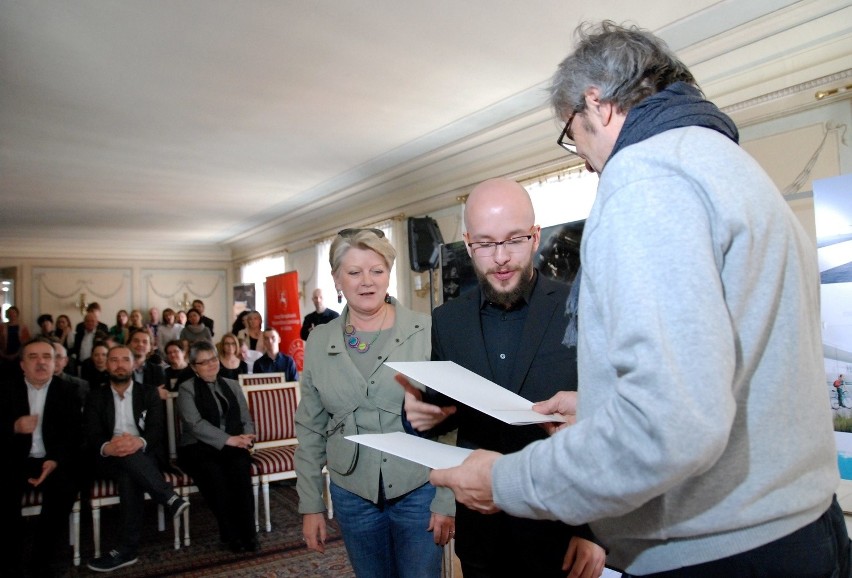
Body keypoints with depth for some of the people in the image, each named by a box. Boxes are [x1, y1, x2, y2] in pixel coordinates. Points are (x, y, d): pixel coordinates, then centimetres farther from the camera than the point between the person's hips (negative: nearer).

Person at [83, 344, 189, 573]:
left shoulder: (149, 393, 12)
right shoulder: (96, 396, 14)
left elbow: (158, 429, -2)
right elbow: (91, 435, 0)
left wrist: (140, 442, -27)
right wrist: (107, 447, -26)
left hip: (144, 455, 0)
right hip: (110, 458, 0)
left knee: (129, 475, -35)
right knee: (127, 458, -36)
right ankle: (170, 498, -33)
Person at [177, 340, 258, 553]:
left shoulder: (232, 385, 17)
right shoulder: (187, 389, 4)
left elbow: (246, 419, 14)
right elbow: (195, 424, -11)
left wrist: (245, 438, -9)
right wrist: (229, 440, -21)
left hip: (232, 446, 3)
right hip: (197, 448, -3)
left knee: (241, 467, -31)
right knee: (214, 472, -34)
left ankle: (248, 531, -23)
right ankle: (229, 534, -19)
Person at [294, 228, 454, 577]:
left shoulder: (426, 332, -9)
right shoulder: (319, 342, 0)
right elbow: (310, 430, 7)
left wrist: (447, 499, -7)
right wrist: (310, 505, 7)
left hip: (420, 492, -2)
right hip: (353, 496, 3)